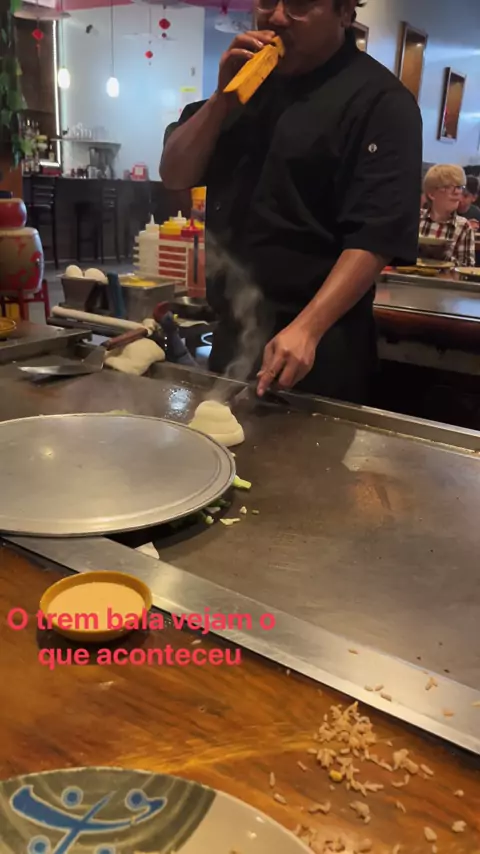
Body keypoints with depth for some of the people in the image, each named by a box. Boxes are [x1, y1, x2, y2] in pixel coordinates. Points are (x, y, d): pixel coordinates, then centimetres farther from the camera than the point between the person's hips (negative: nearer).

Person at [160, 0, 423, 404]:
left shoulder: (381, 101, -10)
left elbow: (374, 237, -19)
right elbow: (175, 176, 6)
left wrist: (307, 329, -29)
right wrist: (224, 97, -8)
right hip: (233, 331, 7)